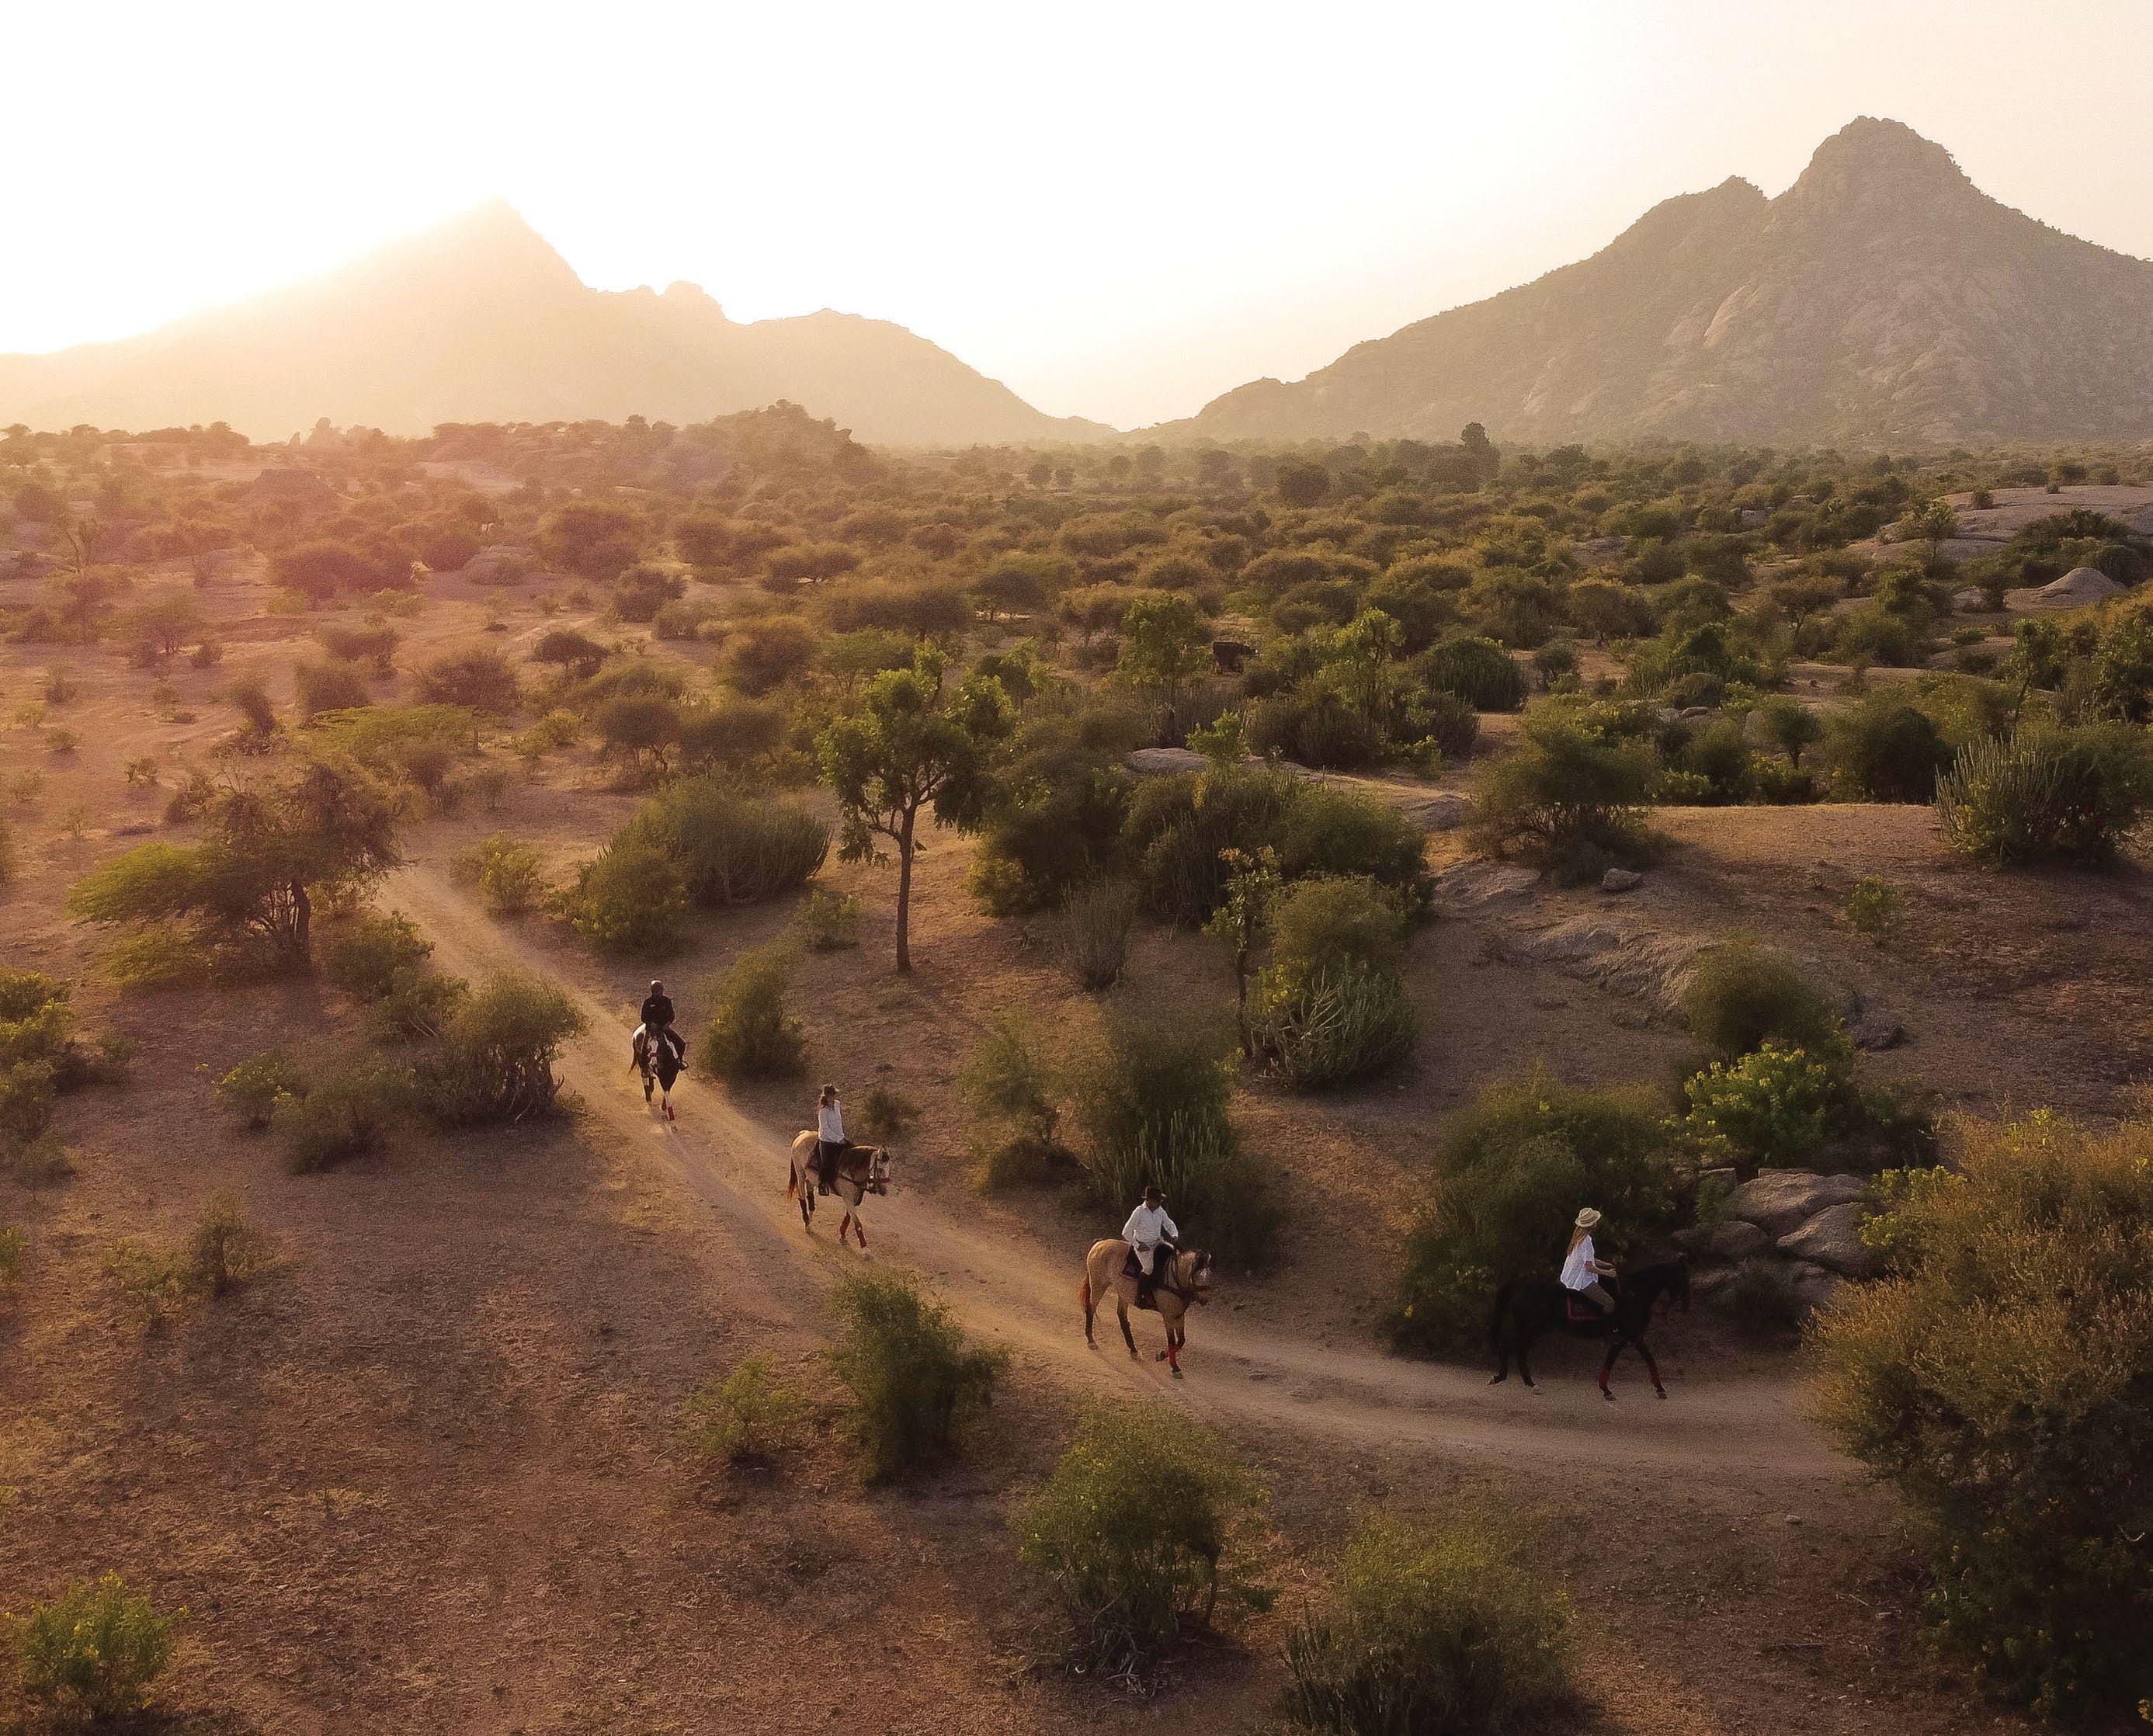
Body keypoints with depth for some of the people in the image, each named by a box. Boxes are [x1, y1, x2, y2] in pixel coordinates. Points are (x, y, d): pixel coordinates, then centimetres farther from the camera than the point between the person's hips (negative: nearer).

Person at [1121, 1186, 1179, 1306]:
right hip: (1144, 1246, -6)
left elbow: (1170, 1224, 16)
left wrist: (1174, 1236, -3)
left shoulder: (1160, 1211, 1)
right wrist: (1138, 1246, -13)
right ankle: (1139, 1297, -13)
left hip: (1158, 1242, 6)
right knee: (1149, 1268, -28)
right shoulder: (1139, 1212, -16)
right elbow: (1126, 1232, -10)